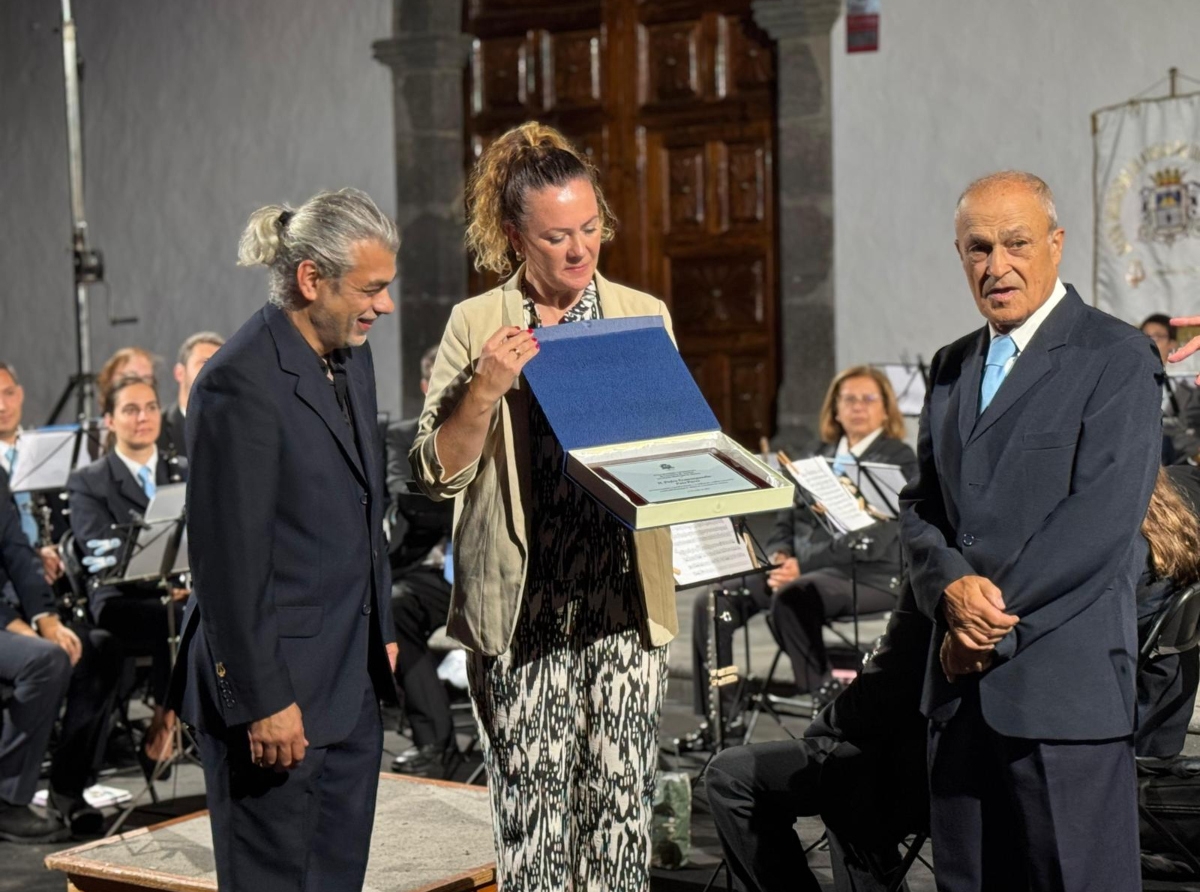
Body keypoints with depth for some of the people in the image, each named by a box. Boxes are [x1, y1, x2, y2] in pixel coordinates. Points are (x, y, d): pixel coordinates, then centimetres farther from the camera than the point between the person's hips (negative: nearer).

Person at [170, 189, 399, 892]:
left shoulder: (351, 356, 9)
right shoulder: (241, 383, -19)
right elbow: (230, 561, -19)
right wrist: (262, 701, -18)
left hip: (352, 679, 9)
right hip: (279, 688, -8)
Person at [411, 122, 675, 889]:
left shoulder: (645, 315, 8)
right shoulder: (477, 324, 3)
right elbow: (438, 472, -1)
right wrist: (486, 390, -16)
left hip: (625, 595, 2)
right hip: (520, 603, -1)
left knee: (621, 803, 1)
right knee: (531, 808, 0)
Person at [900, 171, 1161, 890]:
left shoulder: (1117, 358, -4)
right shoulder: (952, 367, 17)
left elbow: (1103, 516, -13)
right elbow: (921, 507, 13)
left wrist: (995, 617, -13)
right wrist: (953, 588, -9)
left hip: (1066, 680, -6)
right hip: (964, 683, 6)